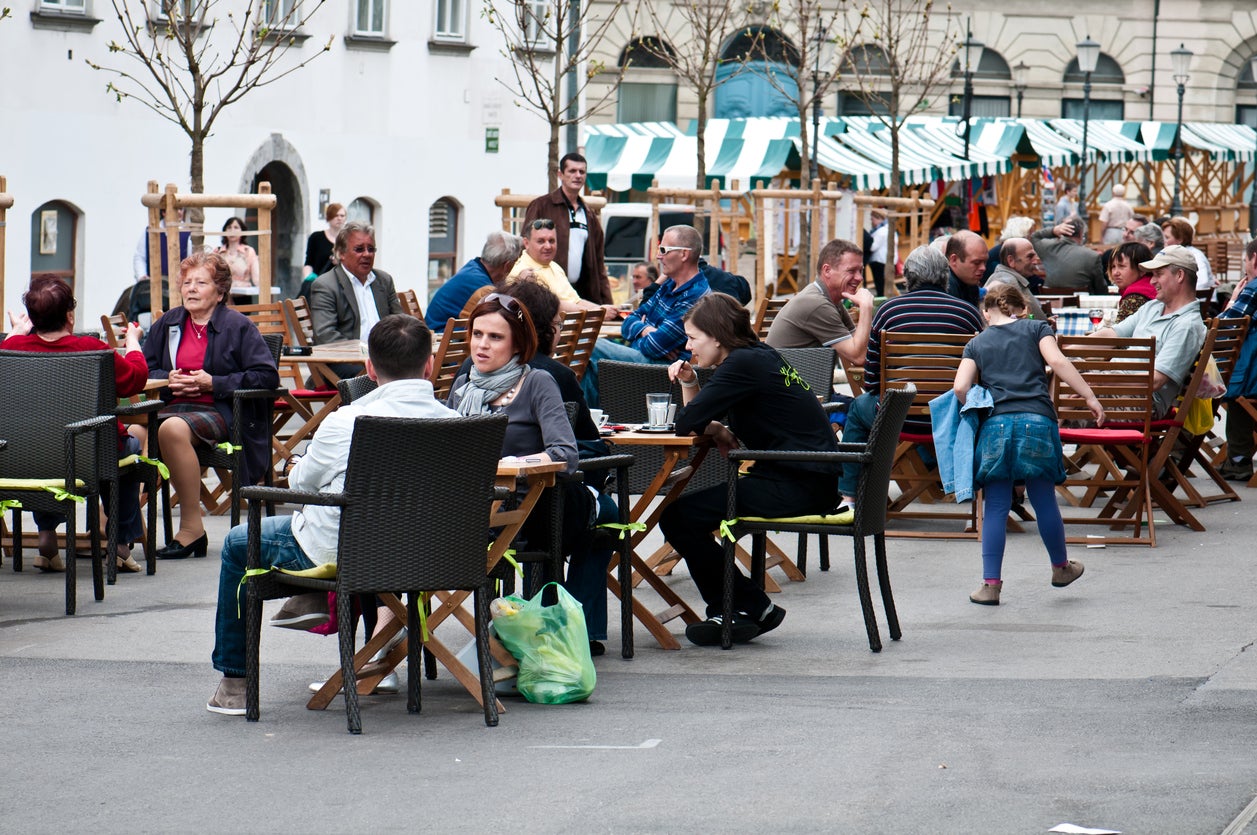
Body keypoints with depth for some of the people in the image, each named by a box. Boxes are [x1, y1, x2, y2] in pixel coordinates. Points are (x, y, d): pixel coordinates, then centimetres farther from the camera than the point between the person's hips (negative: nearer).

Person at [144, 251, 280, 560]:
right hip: (174, 406, 5)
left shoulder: (238, 326, 3)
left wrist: (213, 383, -10)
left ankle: (191, 528, -30)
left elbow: (268, 375, -5)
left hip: (220, 411, -5)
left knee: (173, 428, -38)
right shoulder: (168, 323, 20)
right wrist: (168, 379, 0)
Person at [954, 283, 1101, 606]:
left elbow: (960, 387, 3)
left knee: (996, 507, 2)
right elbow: (1057, 361, -2)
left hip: (995, 424, 0)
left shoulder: (977, 343, 16)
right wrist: (1090, 398, -3)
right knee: (1044, 500, 13)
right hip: (1037, 420, 0)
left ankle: (990, 583, -1)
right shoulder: (1036, 328, 14)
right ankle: (1061, 567, 30)